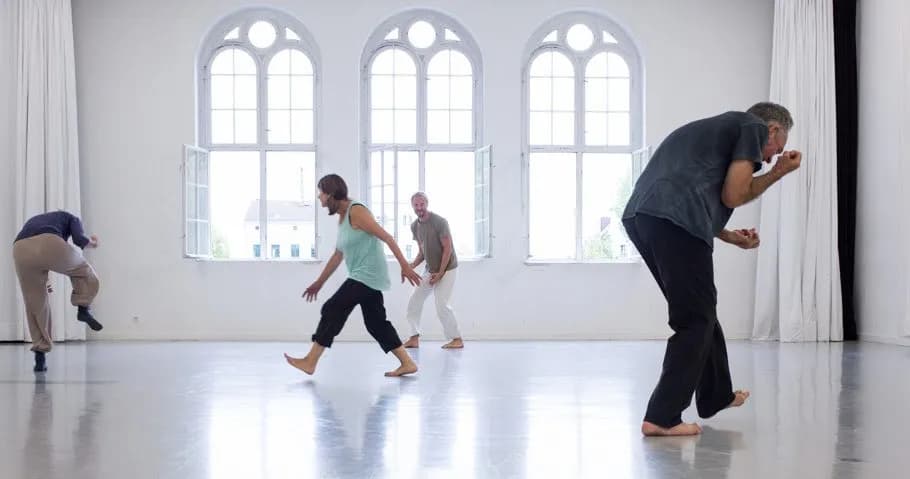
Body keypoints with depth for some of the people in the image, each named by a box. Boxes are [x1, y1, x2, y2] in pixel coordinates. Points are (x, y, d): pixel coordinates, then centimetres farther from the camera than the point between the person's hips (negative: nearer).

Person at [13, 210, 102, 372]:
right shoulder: (71, 218, 34)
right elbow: (80, 239, 11)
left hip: (21, 250, 3)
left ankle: (40, 356, 17)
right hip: (50, 245, -3)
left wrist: (39, 283, 54)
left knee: (35, 304, 20)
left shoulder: (32, 222, 45)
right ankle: (83, 309, 13)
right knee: (82, 269, 31)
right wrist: (92, 243, 35)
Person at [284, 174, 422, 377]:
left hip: (367, 275, -9)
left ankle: (310, 361, 0)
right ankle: (407, 363, 13)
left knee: (333, 310, -7)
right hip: (366, 277, 9)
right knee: (376, 323, 10)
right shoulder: (342, 217, 15)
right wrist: (319, 282, 24)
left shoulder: (356, 211, -14)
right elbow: (338, 255, 21)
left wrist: (405, 266, -21)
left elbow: (387, 237, -17)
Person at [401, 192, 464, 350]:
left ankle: (457, 339, -1)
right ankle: (414, 338, 12)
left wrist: (440, 273, -19)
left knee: (442, 305, -13)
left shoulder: (439, 222, -18)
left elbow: (447, 249, -18)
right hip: (430, 270, 7)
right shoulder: (415, 226, 3)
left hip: (446, 269, -7)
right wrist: (413, 265, -7)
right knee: (414, 301, 5)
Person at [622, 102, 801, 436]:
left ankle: (716, 396, 36)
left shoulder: (718, 127, 36)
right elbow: (732, 196, 3)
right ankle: (662, 418, -2)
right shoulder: (754, 127, 11)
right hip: (674, 220, -9)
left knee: (700, 312, 22)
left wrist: (730, 237, 32)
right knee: (695, 321, 1)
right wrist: (778, 173, 18)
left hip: (639, 214, 9)